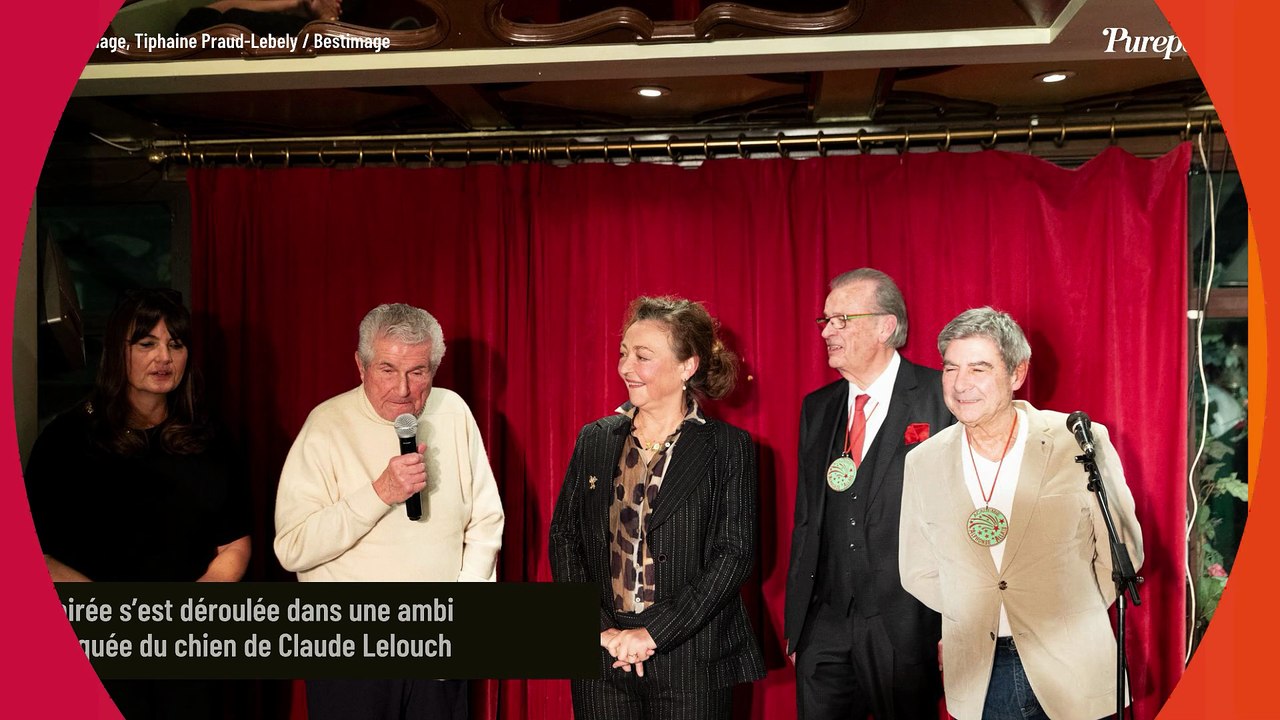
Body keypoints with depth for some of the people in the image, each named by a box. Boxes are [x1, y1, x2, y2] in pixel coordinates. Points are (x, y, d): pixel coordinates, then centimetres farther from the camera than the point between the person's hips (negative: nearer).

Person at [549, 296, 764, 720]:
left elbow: (734, 555, -9)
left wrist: (653, 632, -14)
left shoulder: (729, 448, -3)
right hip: (600, 656, 3)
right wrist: (599, 629, -8)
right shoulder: (594, 440, 7)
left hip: (691, 659, -3)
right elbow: (563, 538, 5)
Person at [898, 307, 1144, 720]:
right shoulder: (924, 462, 0)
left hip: (1071, 672, -2)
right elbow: (918, 571, 8)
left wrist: (1071, 619, 0)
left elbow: (1122, 552, 1)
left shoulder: (1078, 443, -8)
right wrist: (976, 618, 1)